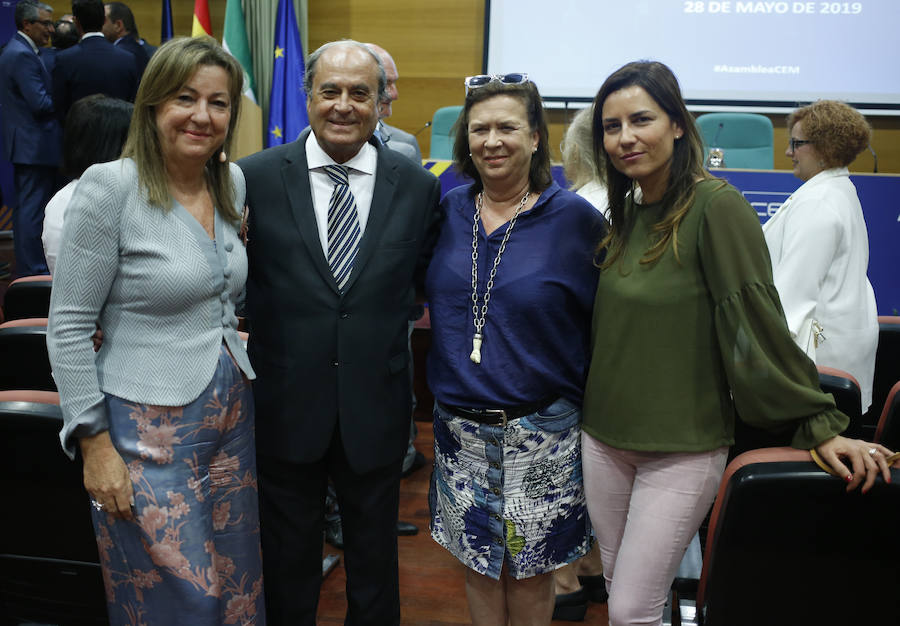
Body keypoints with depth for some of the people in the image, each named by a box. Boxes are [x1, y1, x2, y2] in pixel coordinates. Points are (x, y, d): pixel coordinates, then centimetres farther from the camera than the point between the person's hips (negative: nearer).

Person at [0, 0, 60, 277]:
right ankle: (33, 271, -1)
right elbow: (40, 104, -21)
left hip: (24, 144, 11)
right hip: (36, 146, -11)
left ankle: (26, 265, 24)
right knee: (33, 210, -6)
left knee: (24, 207, 15)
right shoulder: (23, 56, -16)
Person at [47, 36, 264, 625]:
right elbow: (68, 327, -13)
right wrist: (94, 443, -13)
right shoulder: (110, 185, -14)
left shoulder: (233, 183, 4)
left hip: (232, 415, 6)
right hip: (150, 427, -6)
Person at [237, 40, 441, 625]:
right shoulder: (255, 177, -6)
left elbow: (426, 281, 7)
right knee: (289, 561, 20)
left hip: (376, 408, 1)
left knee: (374, 561, 21)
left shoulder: (418, 185, -3)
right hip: (286, 406, 0)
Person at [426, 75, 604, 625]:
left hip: (542, 431, -3)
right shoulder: (450, 210, 1)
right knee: (477, 560, 17)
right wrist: (449, 385, 5)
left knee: (531, 568, 13)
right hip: (460, 427, 3)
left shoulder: (576, 219, -9)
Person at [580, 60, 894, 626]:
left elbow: (758, 321, -16)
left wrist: (819, 424, -15)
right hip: (604, 436, 7)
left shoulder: (716, 205, -15)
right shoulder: (626, 210, 6)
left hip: (683, 449, -6)